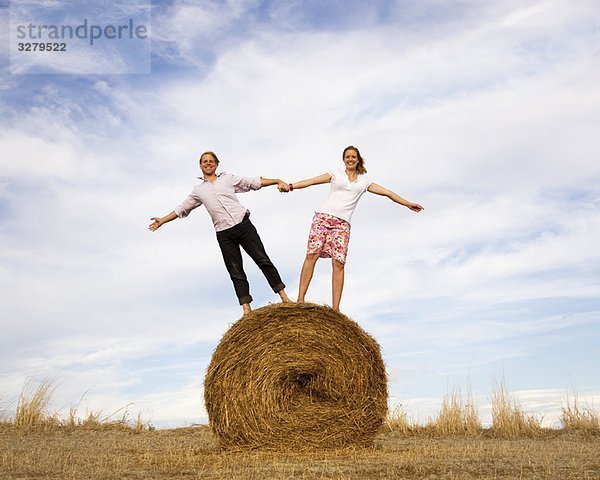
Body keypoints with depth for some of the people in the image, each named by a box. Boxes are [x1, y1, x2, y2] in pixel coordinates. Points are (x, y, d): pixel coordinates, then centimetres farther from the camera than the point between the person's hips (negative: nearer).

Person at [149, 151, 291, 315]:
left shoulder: (228, 178, 12)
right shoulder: (198, 190, 17)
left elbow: (254, 182, 8)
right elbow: (182, 209, 25)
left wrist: (278, 181, -1)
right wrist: (162, 221, 26)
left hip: (243, 224, -2)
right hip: (224, 234, 2)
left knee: (263, 260, -5)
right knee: (235, 271, -1)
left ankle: (284, 298, -1)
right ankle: (246, 309, -2)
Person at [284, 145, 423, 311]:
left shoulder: (364, 181, 20)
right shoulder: (336, 173, 17)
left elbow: (387, 193, 21)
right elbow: (312, 181, 8)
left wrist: (408, 203, 19)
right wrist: (291, 186, -3)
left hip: (342, 223, 1)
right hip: (323, 217, -1)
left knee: (338, 263, -11)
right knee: (312, 255, -13)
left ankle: (335, 309, -12)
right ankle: (300, 300, -12)